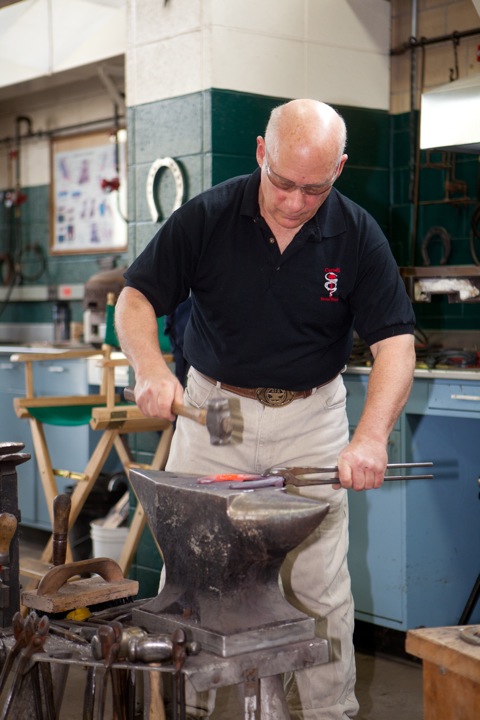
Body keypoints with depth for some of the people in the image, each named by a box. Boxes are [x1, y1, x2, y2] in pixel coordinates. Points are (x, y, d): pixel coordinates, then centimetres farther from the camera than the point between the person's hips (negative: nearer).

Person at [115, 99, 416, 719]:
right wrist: (149, 368, -25)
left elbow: (395, 342, -11)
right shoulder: (206, 217, -9)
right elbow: (135, 299, -4)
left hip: (310, 418, 0)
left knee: (318, 587, 2)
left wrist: (371, 437, -27)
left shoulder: (357, 235, -8)